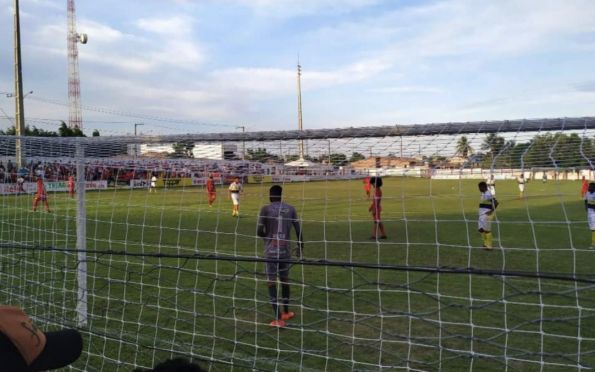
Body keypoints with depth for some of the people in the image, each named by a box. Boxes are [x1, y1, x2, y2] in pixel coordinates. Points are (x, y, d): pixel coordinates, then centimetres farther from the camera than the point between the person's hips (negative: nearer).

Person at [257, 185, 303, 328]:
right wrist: (301, 247, 18)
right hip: (286, 251, 3)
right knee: (285, 280, 20)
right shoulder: (290, 209, 5)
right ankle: (286, 312, 33)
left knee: (271, 282, 2)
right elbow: (298, 230, 5)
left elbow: (259, 232, -6)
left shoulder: (265, 209, -4)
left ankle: (278, 319, -2)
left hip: (271, 251, -3)